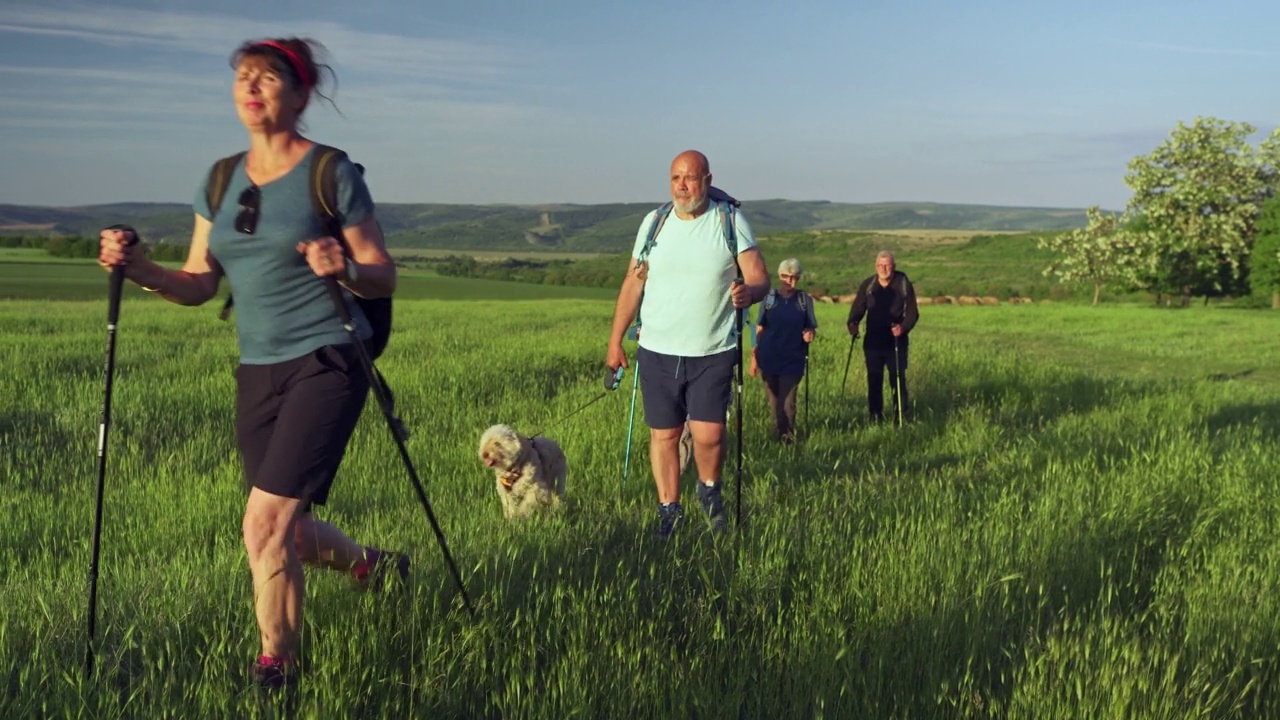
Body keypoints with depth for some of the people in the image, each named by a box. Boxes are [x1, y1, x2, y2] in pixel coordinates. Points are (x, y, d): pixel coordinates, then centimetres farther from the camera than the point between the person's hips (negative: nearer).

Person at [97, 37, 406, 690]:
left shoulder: (331, 173, -6)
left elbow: (384, 278, -5)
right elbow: (198, 286, 10)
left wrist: (346, 269, -26)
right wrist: (138, 268, -8)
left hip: (326, 362, -6)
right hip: (258, 371, 6)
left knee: (265, 524, -14)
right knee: (284, 529, 14)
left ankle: (275, 668, 5)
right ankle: (372, 564, 44)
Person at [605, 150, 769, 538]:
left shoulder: (731, 221, -1)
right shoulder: (653, 222, 5)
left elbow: (759, 277, -6)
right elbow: (632, 285, 9)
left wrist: (749, 292, -30)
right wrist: (615, 341, 5)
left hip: (713, 353, -2)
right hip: (657, 351, 2)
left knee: (708, 434, -9)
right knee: (663, 434, 6)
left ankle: (709, 490, 21)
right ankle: (669, 510, 22)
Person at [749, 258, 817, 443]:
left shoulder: (805, 299, 4)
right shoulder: (769, 297, 4)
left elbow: (811, 327, 9)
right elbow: (759, 328, 6)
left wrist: (809, 333, -15)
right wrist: (754, 356, 2)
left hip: (793, 359, -1)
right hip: (768, 358, 1)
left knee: (787, 402, -6)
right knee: (773, 401, 10)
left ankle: (787, 436, 9)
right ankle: (777, 435, 25)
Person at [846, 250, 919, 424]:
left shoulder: (904, 284, -5)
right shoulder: (867, 285, 1)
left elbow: (912, 312, -5)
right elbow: (858, 309, 3)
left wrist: (904, 327, -24)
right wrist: (853, 324, -17)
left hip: (896, 342, -2)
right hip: (873, 342, 2)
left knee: (898, 381, -3)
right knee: (874, 381, 7)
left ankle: (901, 418, 6)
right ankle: (875, 417, 16)